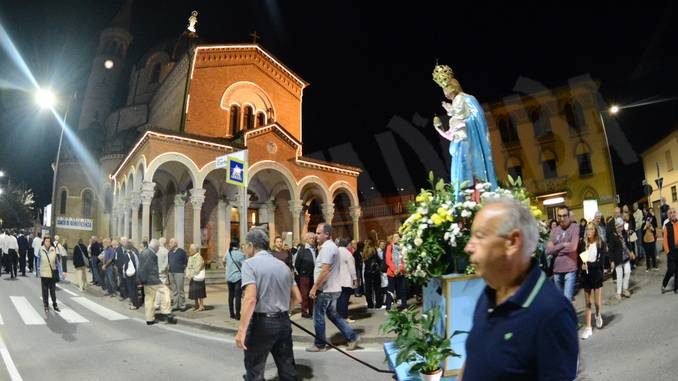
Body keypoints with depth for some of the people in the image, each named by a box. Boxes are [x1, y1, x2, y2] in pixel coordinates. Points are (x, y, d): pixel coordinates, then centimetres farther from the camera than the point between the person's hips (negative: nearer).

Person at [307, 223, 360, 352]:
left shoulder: (327, 247, -18)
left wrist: (314, 287, -20)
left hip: (325, 289, -10)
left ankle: (320, 344, 15)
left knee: (318, 317, 3)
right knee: (332, 314, 17)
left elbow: (325, 270, -24)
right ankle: (352, 337, 16)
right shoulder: (331, 246, 15)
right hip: (332, 288, 10)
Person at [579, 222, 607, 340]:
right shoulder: (583, 244, -1)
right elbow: (579, 259, 0)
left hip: (597, 275, -1)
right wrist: (583, 265, -18)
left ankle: (598, 315, 40)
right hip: (586, 276, 1)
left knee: (597, 302, 6)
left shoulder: (601, 244, -5)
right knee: (588, 303, 6)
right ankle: (588, 327, 12)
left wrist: (589, 265, -18)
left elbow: (601, 262, -11)